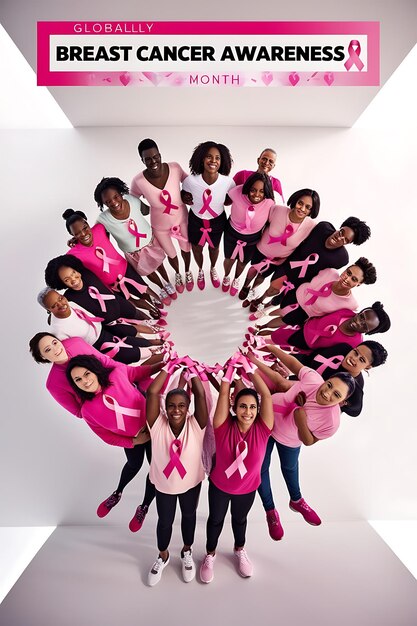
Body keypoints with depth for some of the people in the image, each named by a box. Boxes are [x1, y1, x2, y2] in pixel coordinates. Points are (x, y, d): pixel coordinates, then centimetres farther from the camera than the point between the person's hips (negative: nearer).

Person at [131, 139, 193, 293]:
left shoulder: (174, 168, -23)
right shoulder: (139, 181, -27)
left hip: (182, 219, 1)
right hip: (160, 226, -1)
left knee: (186, 249, 24)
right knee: (171, 255, 23)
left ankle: (188, 272, 59)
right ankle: (178, 274, 59)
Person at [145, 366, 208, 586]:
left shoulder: (195, 425, -25)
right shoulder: (158, 425, -25)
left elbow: (201, 395, -37)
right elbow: (152, 392, -37)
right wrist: (169, 365, -34)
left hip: (191, 482, 1)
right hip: (163, 483, 0)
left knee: (189, 516, 25)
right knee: (165, 521, 22)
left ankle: (187, 552, 54)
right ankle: (163, 556, 52)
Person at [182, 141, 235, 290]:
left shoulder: (228, 182, -26)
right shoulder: (190, 180, -27)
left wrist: (220, 202, -19)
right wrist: (186, 199, -22)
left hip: (217, 221, 1)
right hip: (196, 220, 0)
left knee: (214, 248, 27)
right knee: (197, 249, 24)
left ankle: (213, 269, 61)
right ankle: (200, 271, 57)